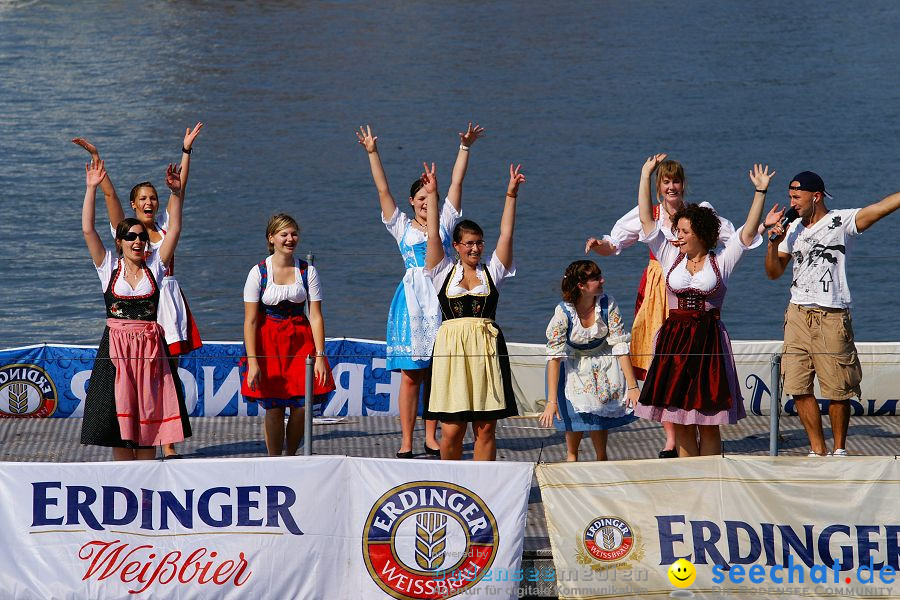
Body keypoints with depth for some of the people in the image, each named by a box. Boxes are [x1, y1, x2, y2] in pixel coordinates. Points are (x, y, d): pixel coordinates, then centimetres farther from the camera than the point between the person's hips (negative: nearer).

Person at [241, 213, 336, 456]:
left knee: (301, 405, -4)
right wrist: (252, 361, -14)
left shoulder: (307, 271, -1)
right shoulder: (258, 272, -7)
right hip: (269, 341, -2)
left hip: (301, 340, 2)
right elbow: (250, 321, -8)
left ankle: (291, 457, 16)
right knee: (273, 408, -5)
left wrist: (320, 356, -9)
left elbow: (316, 316, -1)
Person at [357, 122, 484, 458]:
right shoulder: (402, 226, 10)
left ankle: (431, 438, 11)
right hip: (412, 300, -2)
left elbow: (457, 183, 10)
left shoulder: (445, 221, 13)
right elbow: (383, 190, 6)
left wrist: (465, 147, 5)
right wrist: (372, 153, 1)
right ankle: (406, 441, -2)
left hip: (441, 298, 2)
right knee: (410, 375, -3)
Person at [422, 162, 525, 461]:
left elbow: (506, 234, 7)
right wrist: (432, 195, 2)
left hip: (487, 349, 1)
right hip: (451, 349, -1)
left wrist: (511, 196, 0)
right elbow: (433, 235, 5)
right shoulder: (444, 272, 10)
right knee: (452, 430, -3)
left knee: (486, 428, 1)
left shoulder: (492, 271, 12)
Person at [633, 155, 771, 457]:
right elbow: (646, 219, 6)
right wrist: (646, 176, 2)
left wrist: (760, 192, -10)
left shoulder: (721, 261, 3)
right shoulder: (670, 257, 9)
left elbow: (748, 231, -3)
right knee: (680, 422, 3)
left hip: (709, 340, -3)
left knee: (708, 423, -1)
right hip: (673, 339, 3)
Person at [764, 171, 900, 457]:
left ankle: (839, 449, 15)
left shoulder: (842, 221, -3)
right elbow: (774, 272, 16)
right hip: (798, 314, 5)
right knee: (799, 388, 1)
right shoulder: (793, 229, 14)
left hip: (832, 318, -5)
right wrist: (773, 243, 1)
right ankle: (818, 450, 10)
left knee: (838, 391, -1)